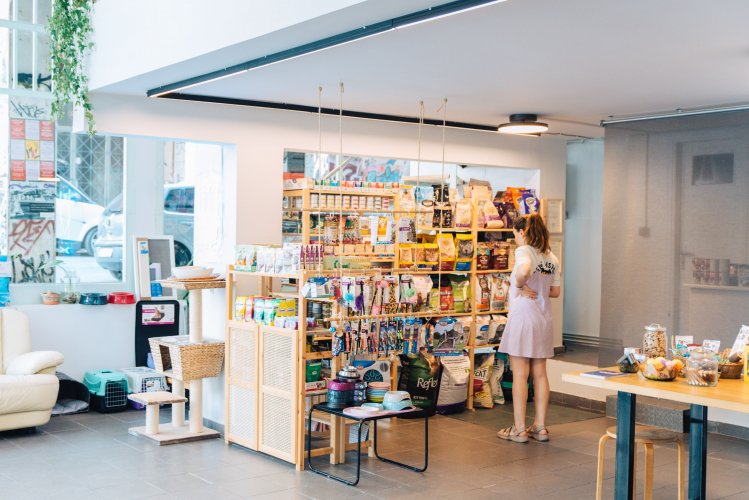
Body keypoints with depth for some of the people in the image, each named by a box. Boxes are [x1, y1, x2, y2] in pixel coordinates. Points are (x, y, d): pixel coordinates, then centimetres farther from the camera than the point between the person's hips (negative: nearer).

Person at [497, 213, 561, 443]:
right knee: (540, 374, 12)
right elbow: (555, 291, 16)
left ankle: (519, 429, 4)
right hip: (543, 319, 7)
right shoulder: (551, 257, 10)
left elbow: (523, 270, -34)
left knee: (520, 375, -1)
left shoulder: (523, 251, -11)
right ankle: (540, 427, 18)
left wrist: (520, 286, -16)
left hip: (523, 316, -7)